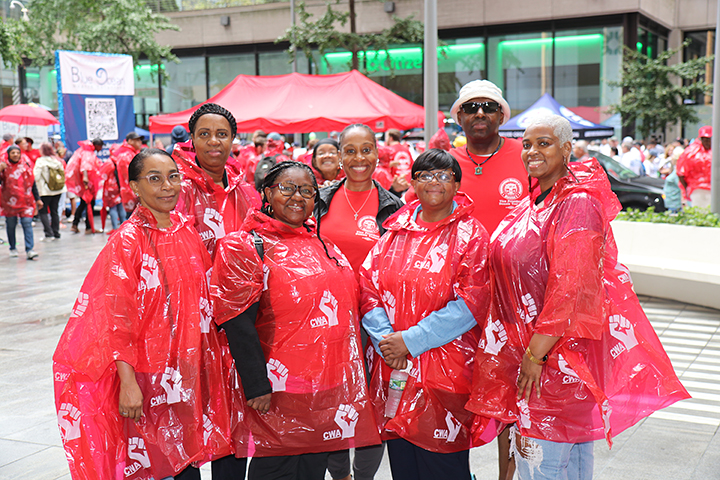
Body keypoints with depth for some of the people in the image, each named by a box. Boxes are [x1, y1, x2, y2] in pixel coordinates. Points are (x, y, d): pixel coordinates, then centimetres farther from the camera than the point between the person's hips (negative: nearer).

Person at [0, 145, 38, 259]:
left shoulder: (26, 164, 6)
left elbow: (32, 182, 12)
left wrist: (37, 199, 12)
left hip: (26, 200, 0)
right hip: (9, 201, 0)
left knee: (27, 224, -10)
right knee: (11, 225, 8)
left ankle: (29, 250, -13)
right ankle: (12, 248, 23)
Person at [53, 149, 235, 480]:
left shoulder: (187, 231, 5)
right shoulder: (127, 241, -12)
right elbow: (118, 319, -15)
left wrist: (204, 365, 10)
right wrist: (127, 382, -19)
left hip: (188, 371, 5)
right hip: (147, 374, -5)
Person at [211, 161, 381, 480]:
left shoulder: (323, 246, 15)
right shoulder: (244, 246, -7)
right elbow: (237, 325, -13)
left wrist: (353, 379, 18)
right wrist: (256, 386, -18)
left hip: (329, 391, 7)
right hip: (278, 397, -6)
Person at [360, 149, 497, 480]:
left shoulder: (470, 235, -3)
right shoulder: (396, 231, 11)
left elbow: (470, 303, -13)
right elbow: (369, 287, 7)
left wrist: (411, 340, -14)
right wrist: (385, 340, -8)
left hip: (445, 374, -4)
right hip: (392, 372, 5)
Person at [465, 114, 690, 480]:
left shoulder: (577, 203, -16)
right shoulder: (534, 200, 12)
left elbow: (571, 290, -21)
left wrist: (536, 353, -19)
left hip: (558, 350, -8)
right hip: (526, 344, 8)